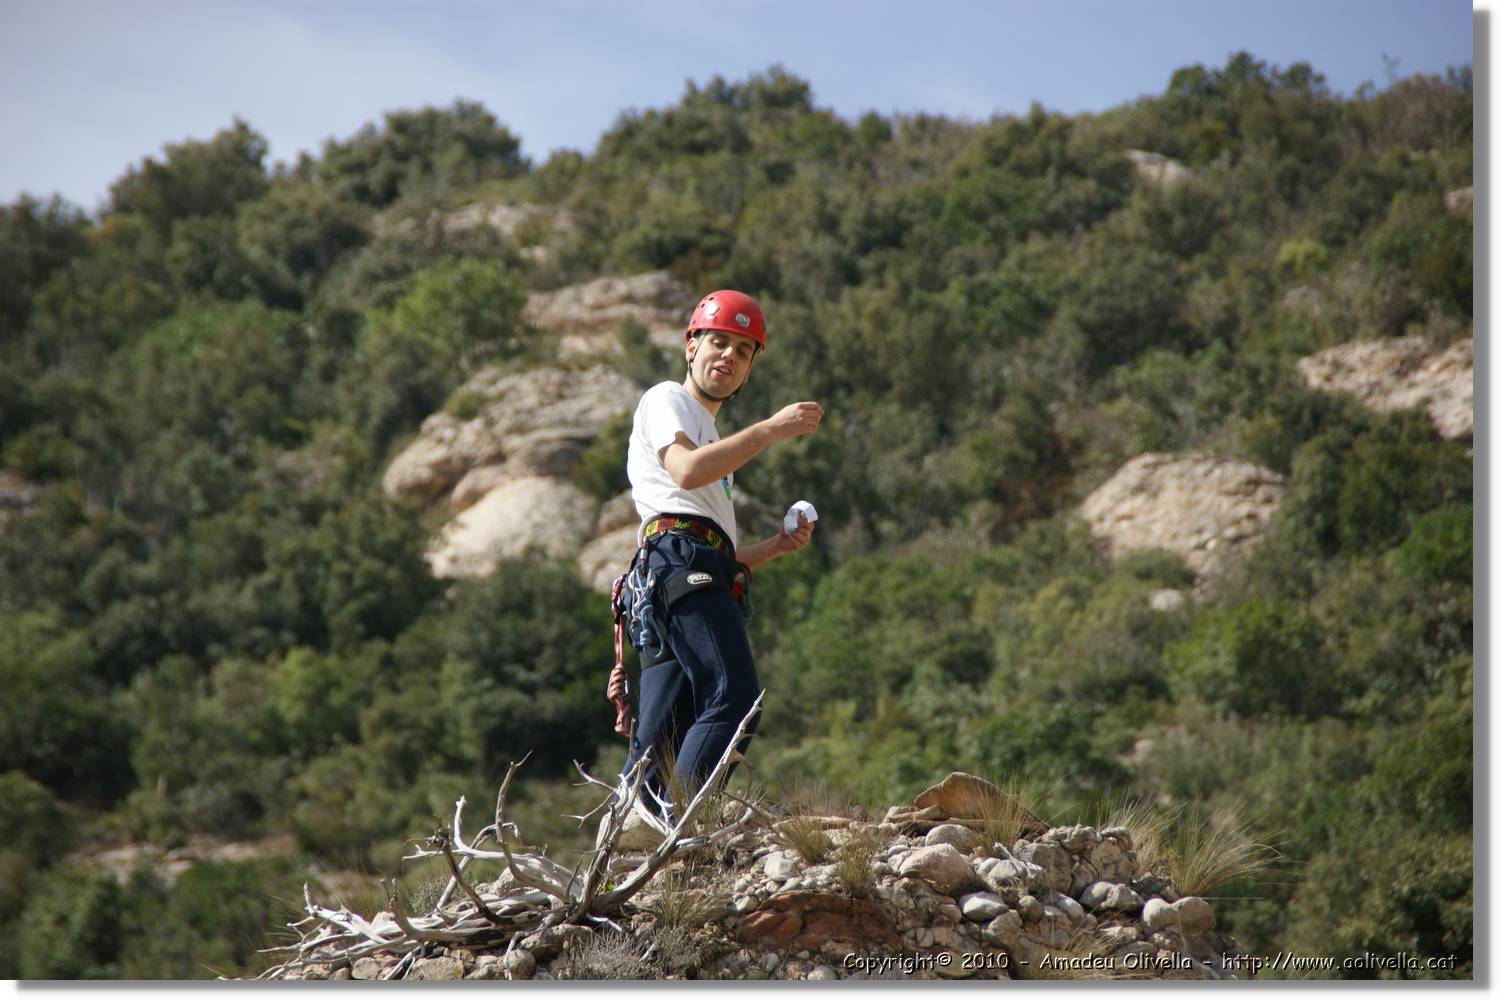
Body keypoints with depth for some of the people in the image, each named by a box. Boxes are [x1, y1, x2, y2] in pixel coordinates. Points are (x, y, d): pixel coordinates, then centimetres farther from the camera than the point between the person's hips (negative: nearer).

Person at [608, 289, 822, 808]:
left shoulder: (713, 439, 38)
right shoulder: (666, 400, 11)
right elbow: (686, 470, -12)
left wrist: (776, 546, 16)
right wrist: (770, 429, -11)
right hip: (679, 555, -9)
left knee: (659, 741, -1)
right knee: (734, 700, -26)